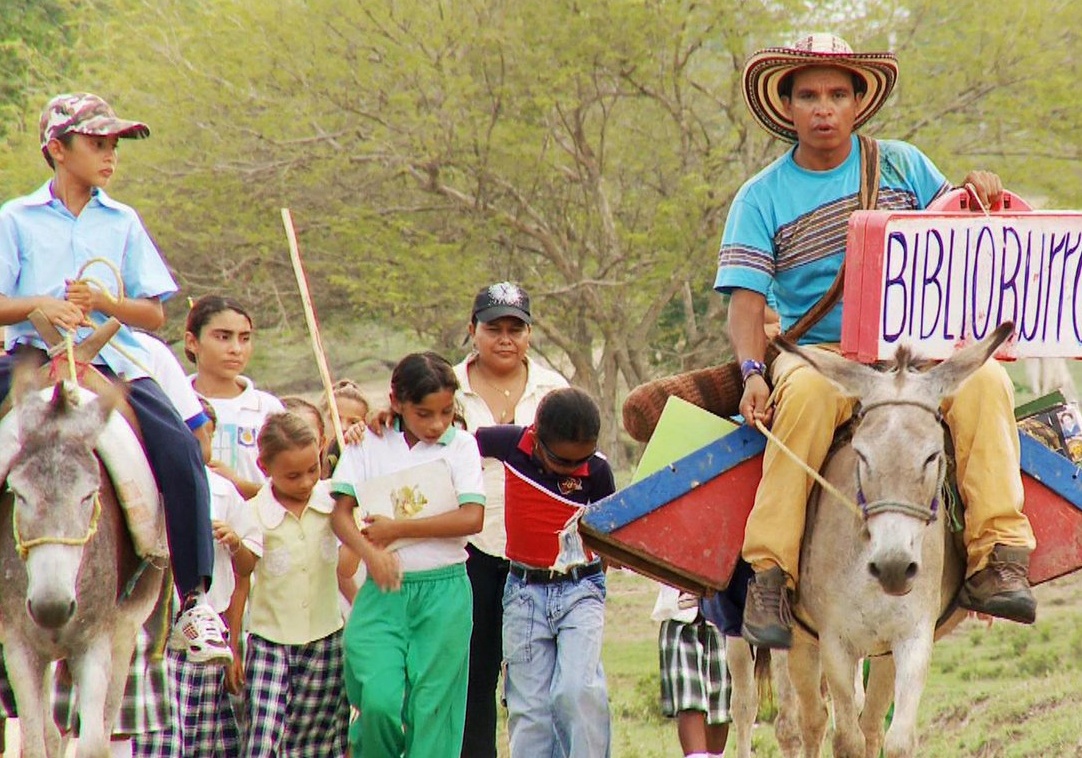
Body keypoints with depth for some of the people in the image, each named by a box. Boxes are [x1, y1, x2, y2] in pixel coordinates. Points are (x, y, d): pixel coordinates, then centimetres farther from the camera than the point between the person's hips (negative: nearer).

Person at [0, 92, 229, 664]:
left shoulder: (123, 223, 14)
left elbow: (155, 314, 9)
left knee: (180, 449, -22)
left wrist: (101, 301, -10)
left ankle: (193, 600, -14)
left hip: (112, 359, 1)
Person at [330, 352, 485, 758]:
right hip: (383, 590, 0)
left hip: (444, 591, 0)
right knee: (379, 701, -14)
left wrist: (396, 530, -10)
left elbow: (471, 518, -10)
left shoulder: (460, 446, 2)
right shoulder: (368, 445, 4)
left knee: (433, 710, 0)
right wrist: (370, 554, -22)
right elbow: (341, 513, -2)